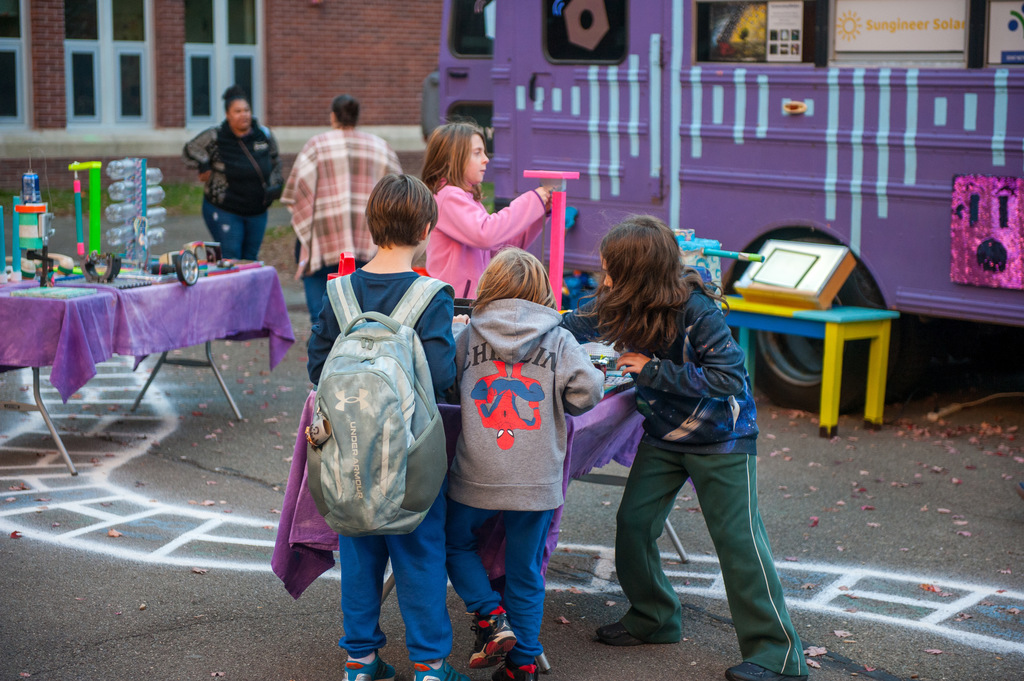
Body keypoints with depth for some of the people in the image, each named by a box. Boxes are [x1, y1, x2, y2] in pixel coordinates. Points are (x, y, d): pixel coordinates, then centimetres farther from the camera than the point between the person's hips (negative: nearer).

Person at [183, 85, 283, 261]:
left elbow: (275, 161, 19)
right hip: (223, 211, -4)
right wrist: (203, 168, -9)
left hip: (258, 211, 4)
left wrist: (274, 185, 9)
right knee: (230, 260, -8)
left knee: (251, 259, 11)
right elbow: (190, 151, 3)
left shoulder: (264, 135, 2)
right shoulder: (214, 137, -10)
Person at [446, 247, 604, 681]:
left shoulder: (467, 338, 2)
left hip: (475, 479, 0)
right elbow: (588, 391, -8)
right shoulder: (559, 341, -1)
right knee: (525, 573, 13)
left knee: (457, 544, 24)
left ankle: (491, 618, 9)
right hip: (536, 482, 1)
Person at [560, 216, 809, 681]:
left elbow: (729, 376, -31)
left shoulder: (696, 311, -29)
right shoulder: (615, 308, -11)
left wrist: (652, 369, -30)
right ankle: (653, 618, 25)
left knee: (737, 538, -7)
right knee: (632, 522, 3)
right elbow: (567, 328, 2)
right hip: (664, 433, 7)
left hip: (721, 437, -6)